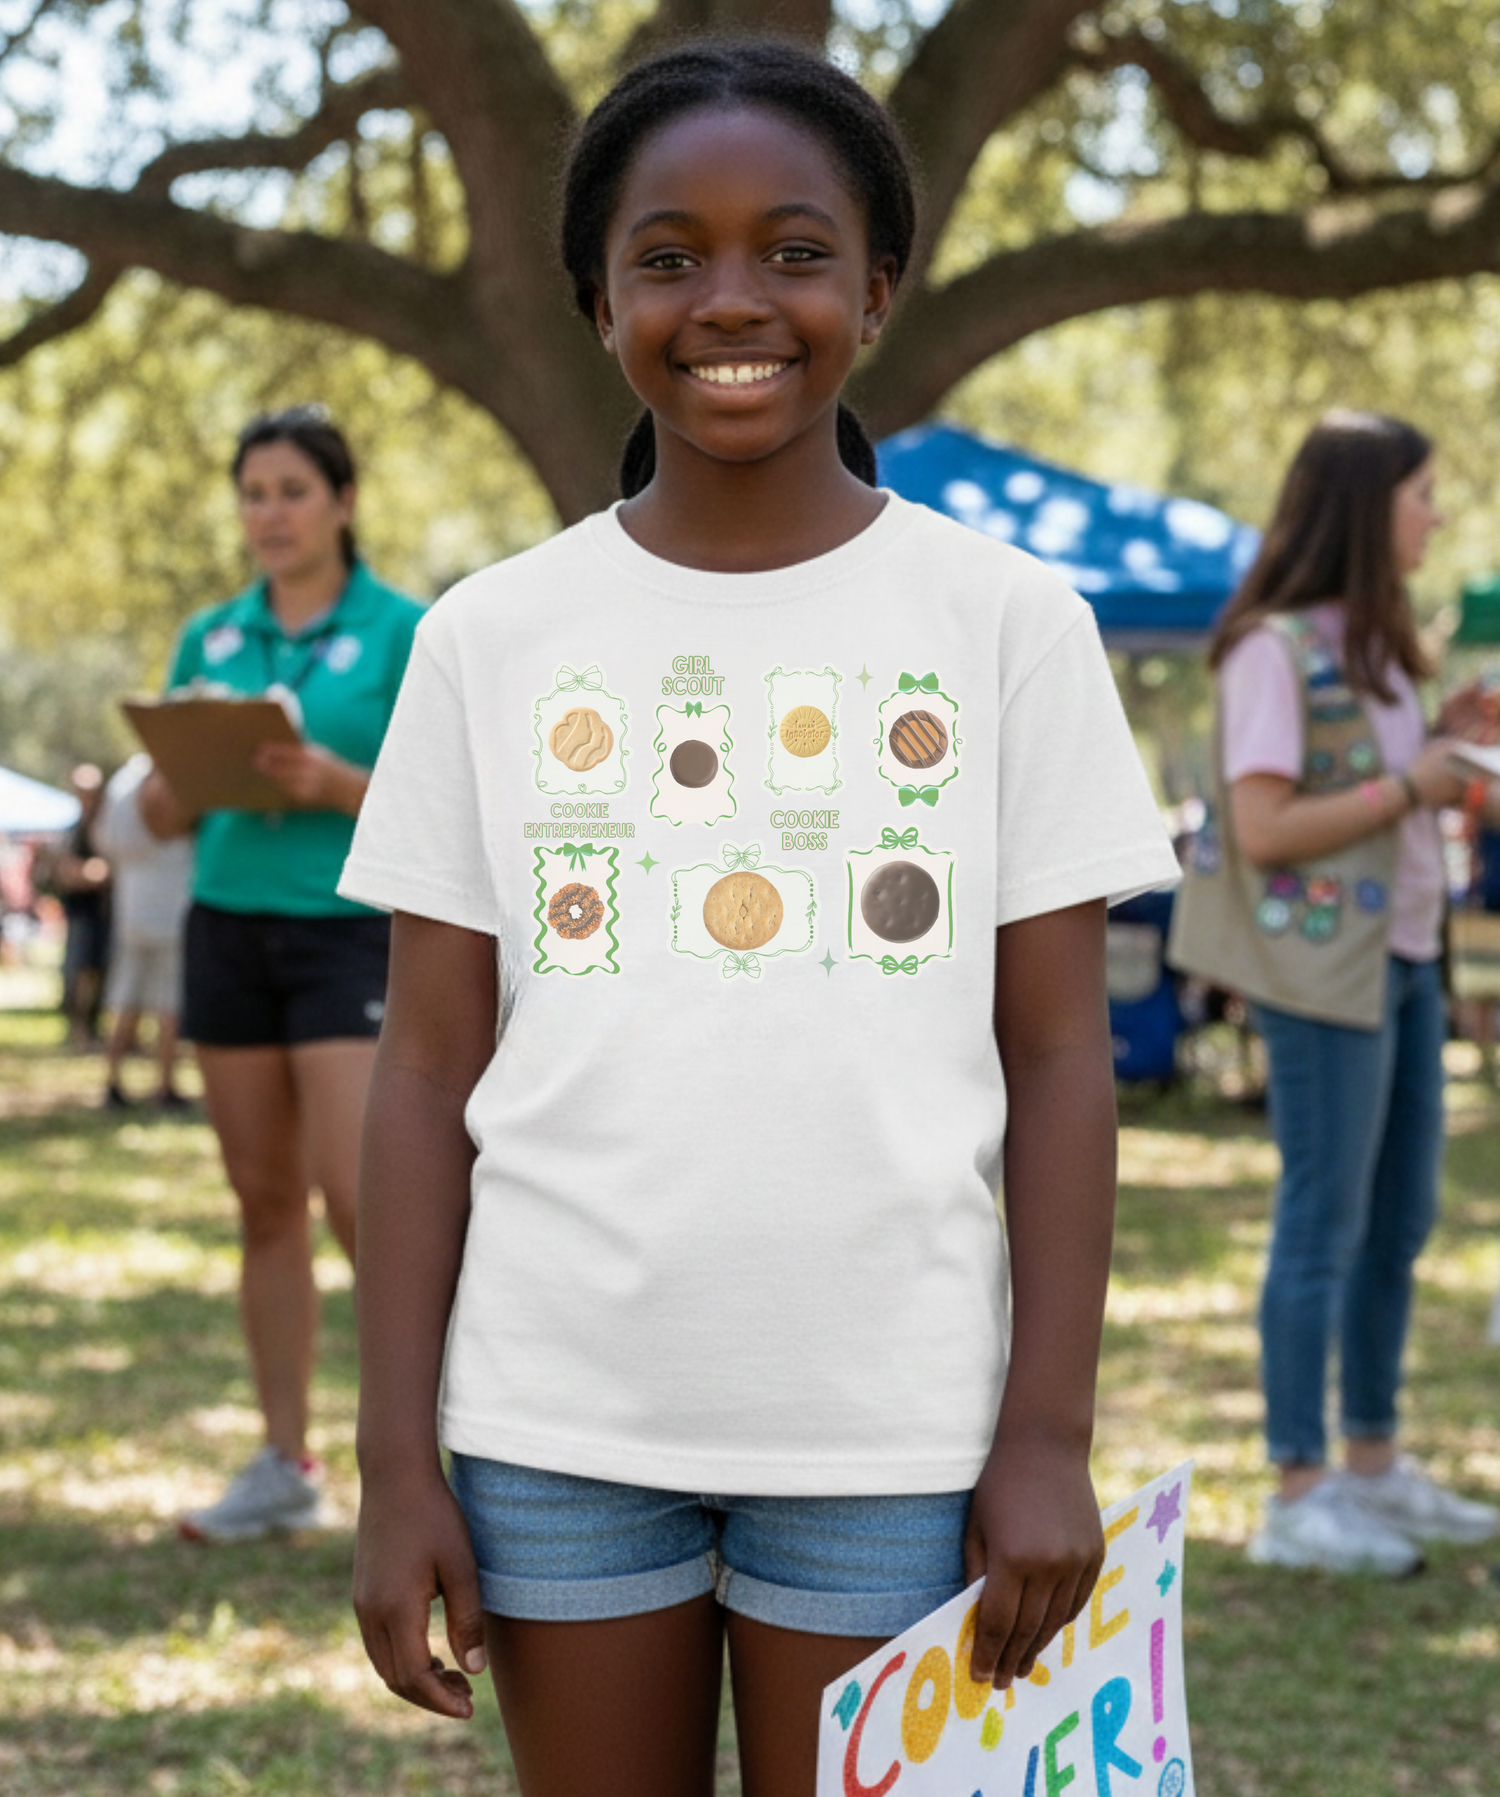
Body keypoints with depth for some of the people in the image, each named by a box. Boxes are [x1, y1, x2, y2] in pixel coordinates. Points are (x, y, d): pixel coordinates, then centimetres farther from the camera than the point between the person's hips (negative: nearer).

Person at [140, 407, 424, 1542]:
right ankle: (286, 1466, 12)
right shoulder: (211, 638, 11)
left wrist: (336, 785, -21)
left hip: (351, 927, -5)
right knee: (266, 1200, 6)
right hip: (229, 926, 5)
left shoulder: (402, 632, -2)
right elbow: (164, 816, 13)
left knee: (357, 1194, -13)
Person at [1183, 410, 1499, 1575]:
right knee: (1325, 1228, -5)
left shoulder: (1373, 642, 15)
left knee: (1401, 1223, 13)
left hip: (1407, 956, 9)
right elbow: (1263, 828, -19)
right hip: (1322, 968, -9)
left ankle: (1373, 1466, 23)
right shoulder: (1274, 649, -13)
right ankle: (1298, 1494, 2)